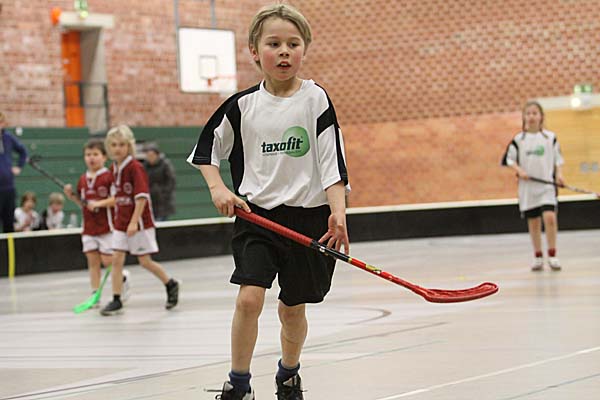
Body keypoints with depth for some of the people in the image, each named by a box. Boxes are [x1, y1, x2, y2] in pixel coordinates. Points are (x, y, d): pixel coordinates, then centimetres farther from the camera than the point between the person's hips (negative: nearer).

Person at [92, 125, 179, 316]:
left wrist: (134, 222, -24)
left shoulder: (135, 167, -15)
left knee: (145, 261, 1)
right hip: (121, 223, 7)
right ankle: (116, 300, 1)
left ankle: (171, 285, 23)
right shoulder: (115, 168, 7)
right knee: (116, 259, -2)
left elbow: (142, 197, -20)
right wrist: (99, 203, 12)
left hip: (139, 222, -7)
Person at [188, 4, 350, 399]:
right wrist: (218, 188, -3)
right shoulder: (243, 105, 0)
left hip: (307, 217, 0)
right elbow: (207, 148, 13)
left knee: (292, 307, 9)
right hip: (256, 216, 1)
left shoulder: (316, 99, -4)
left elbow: (332, 160, -8)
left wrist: (338, 212, -19)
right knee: (249, 297, -16)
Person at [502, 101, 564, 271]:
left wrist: (559, 174, -5)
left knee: (550, 217, -17)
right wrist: (519, 171, -10)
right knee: (533, 222, 6)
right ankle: (538, 257, 18)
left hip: (547, 185, -1)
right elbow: (509, 159, 5)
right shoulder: (518, 139, 2)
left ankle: (552, 255, -6)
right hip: (527, 187, 1)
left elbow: (557, 159, 10)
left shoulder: (550, 137, 3)